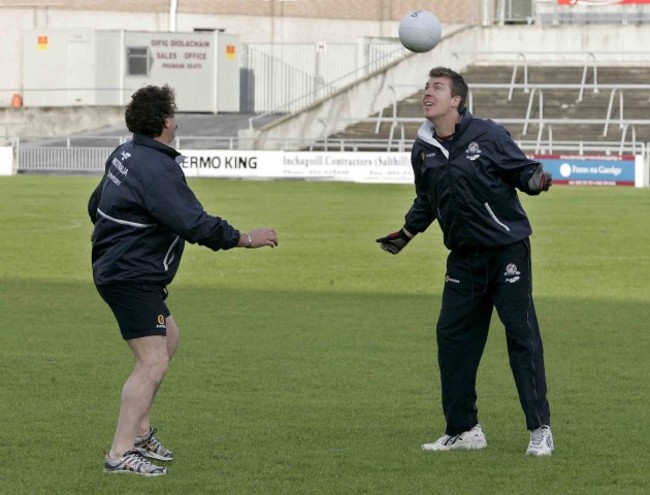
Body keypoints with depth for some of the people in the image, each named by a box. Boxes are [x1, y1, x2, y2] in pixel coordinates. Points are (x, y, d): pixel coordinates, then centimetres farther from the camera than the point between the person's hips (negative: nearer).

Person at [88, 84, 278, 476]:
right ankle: (121, 454, -17)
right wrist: (247, 239, -13)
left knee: (169, 339, 25)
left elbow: (96, 205, 23)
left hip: (115, 269, 11)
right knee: (153, 361, -13)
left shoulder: (124, 155, 10)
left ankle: (141, 430, 26)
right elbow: (196, 225, -24)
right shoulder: (158, 170, -22)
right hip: (133, 278, -11)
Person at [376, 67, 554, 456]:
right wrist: (406, 234, 18)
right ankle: (464, 430, 14)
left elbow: (522, 169, -5)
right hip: (464, 256, 6)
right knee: (452, 337, 3)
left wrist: (536, 180, -26)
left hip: (508, 249, -6)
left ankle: (540, 429, -2)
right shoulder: (423, 150, 7)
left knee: (522, 334, -6)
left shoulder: (488, 135, -9)